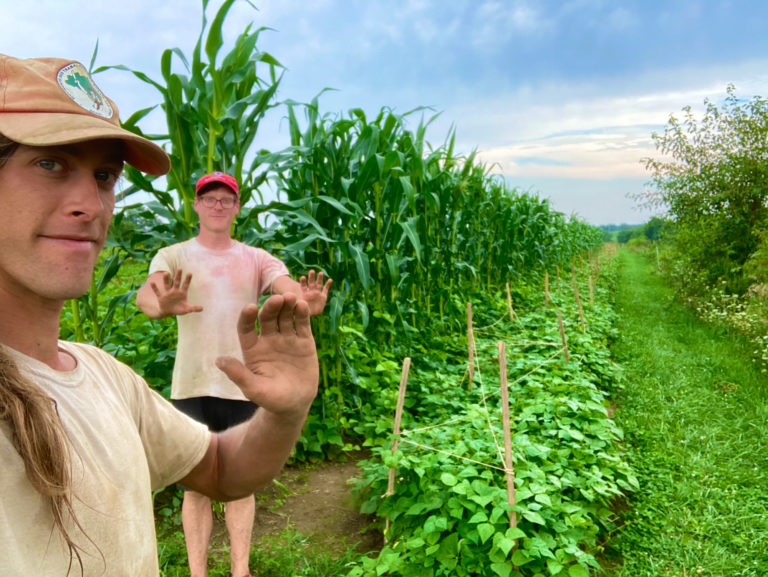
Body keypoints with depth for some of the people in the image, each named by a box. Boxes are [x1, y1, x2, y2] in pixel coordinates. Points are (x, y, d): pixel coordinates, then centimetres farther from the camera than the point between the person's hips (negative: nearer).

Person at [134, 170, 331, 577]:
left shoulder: (257, 259, 4)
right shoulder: (173, 257, -1)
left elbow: (288, 286, -15)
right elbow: (146, 291, -21)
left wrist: (308, 302, -39)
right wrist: (162, 306, -46)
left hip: (243, 386, 1)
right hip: (192, 387, -1)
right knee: (196, 486, 9)